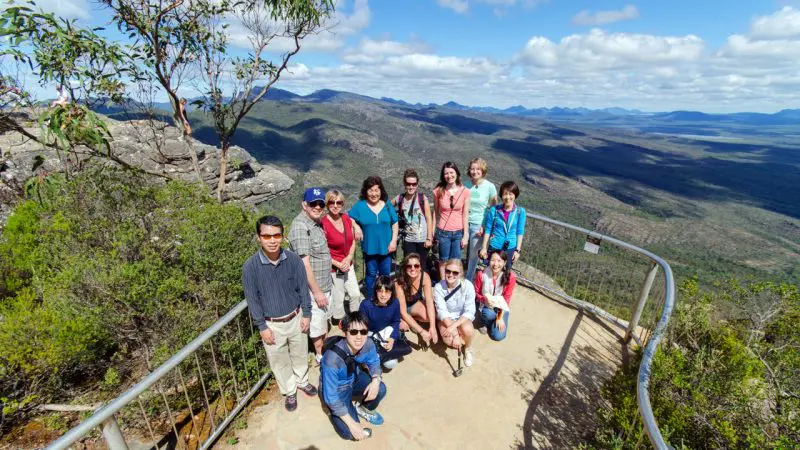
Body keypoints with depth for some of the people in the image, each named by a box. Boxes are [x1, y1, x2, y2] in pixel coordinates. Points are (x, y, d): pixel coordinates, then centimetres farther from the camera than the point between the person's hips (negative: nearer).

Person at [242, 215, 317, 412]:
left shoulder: (293, 259, -16)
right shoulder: (250, 267, -20)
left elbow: (303, 287, -4)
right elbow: (252, 299, -11)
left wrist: (306, 314, -1)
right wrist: (262, 327, -8)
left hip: (295, 318, 2)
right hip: (272, 324, -1)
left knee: (300, 354, 23)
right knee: (279, 361, 18)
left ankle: (302, 381, 51)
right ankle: (289, 392, 43)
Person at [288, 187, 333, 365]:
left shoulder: (316, 223, 5)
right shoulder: (300, 226, -24)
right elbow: (305, 263, -26)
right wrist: (316, 291, -22)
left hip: (325, 283, 9)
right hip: (314, 287, -9)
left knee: (325, 317, 25)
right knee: (317, 323, 10)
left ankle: (325, 348, 45)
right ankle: (320, 355, 31)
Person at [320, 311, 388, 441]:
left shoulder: (368, 344, -25)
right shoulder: (332, 358, -39)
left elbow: (374, 362, -1)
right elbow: (331, 397, -29)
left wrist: (376, 380, -23)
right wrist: (352, 424, -26)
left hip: (354, 379, 4)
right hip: (336, 390, -4)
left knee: (380, 389, -21)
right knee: (350, 432, -16)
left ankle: (362, 409, 12)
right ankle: (334, 412, 17)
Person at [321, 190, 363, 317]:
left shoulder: (347, 218, -2)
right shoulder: (323, 223, -20)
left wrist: (349, 258, -7)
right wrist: (338, 264, -16)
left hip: (348, 265, 6)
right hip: (333, 268, -6)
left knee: (356, 294, 14)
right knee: (338, 299, 8)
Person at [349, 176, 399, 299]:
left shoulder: (387, 205, -2)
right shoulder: (360, 205, -8)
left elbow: (395, 223, 3)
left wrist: (394, 240, -4)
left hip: (385, 246, 2)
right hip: (369, 247, -2)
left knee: (385, 274, 16)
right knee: (371, 274, 12)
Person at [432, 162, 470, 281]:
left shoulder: (464, 192, -6)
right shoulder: (439, 191, -6)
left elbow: (465, 215, -3)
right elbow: (435, 212, 0)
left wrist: (465, 235, -2)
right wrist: (433, 232, -1)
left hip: (458, 232, 0)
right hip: (443, 232, 0)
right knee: (443, 260, 13)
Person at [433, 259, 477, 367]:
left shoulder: (468, 286, -20)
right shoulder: (438, 287, -20)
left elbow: (469, 311, -22)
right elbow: (442, 312, -23)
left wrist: (453, 326, -34)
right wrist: (455, 334, -32)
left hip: (462, 318, 0)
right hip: (446, 318, 0)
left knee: (467, 330, -33)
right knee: (449, 340, -28)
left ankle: (468, 348, 3)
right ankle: (463, 341, 10)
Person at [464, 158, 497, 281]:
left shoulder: (490, 186, -7)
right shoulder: (465, 185, -1)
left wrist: (485, 226, -7)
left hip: (479, 225, -2)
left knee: (473, 254, 10)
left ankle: (468, 280, 29)